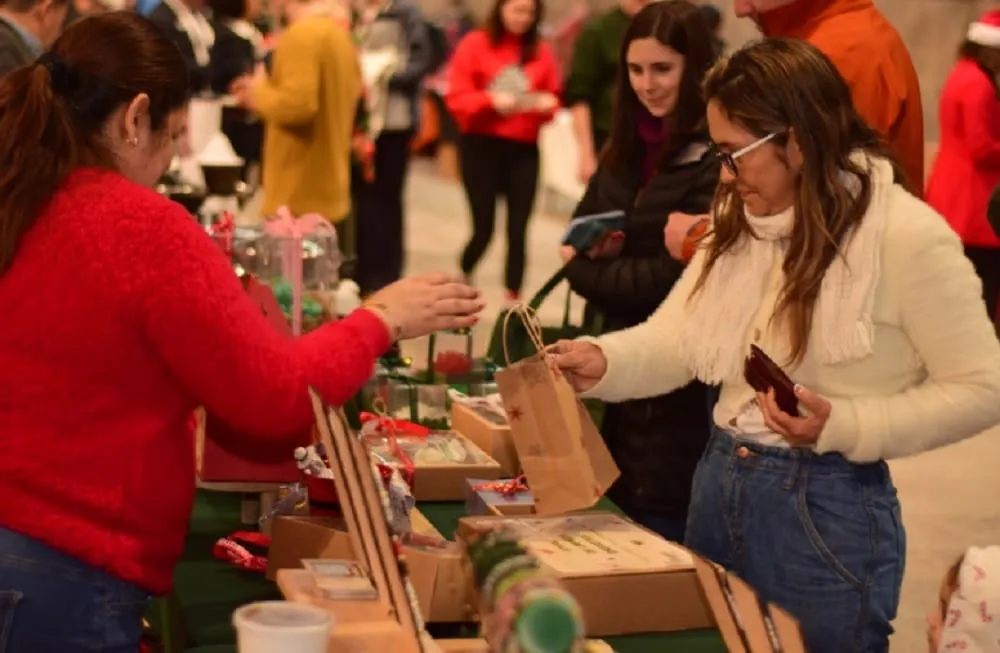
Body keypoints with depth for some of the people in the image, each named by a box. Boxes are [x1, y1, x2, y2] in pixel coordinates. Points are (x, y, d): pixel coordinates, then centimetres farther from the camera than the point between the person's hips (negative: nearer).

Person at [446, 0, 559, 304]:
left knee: (518, 229, -5)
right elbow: (457, 98, -5)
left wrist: (547, 104, -11)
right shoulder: (475, 44, -1)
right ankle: (463, 280, 29)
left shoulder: (542, 52, 7)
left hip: (524, 150, 2)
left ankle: (513, 301, 1)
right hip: (481, 145, -2)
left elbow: (554, 99, 11)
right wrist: (491, 101, -20)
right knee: (484, 227, 0)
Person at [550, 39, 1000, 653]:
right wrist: (605, 361, -16)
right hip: (718, 485, 7)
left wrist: (843, 426, -23)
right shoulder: (741, 222, 9)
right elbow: (675, 337, 5)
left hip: (827, 510, -7)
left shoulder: (907, 236, -16)